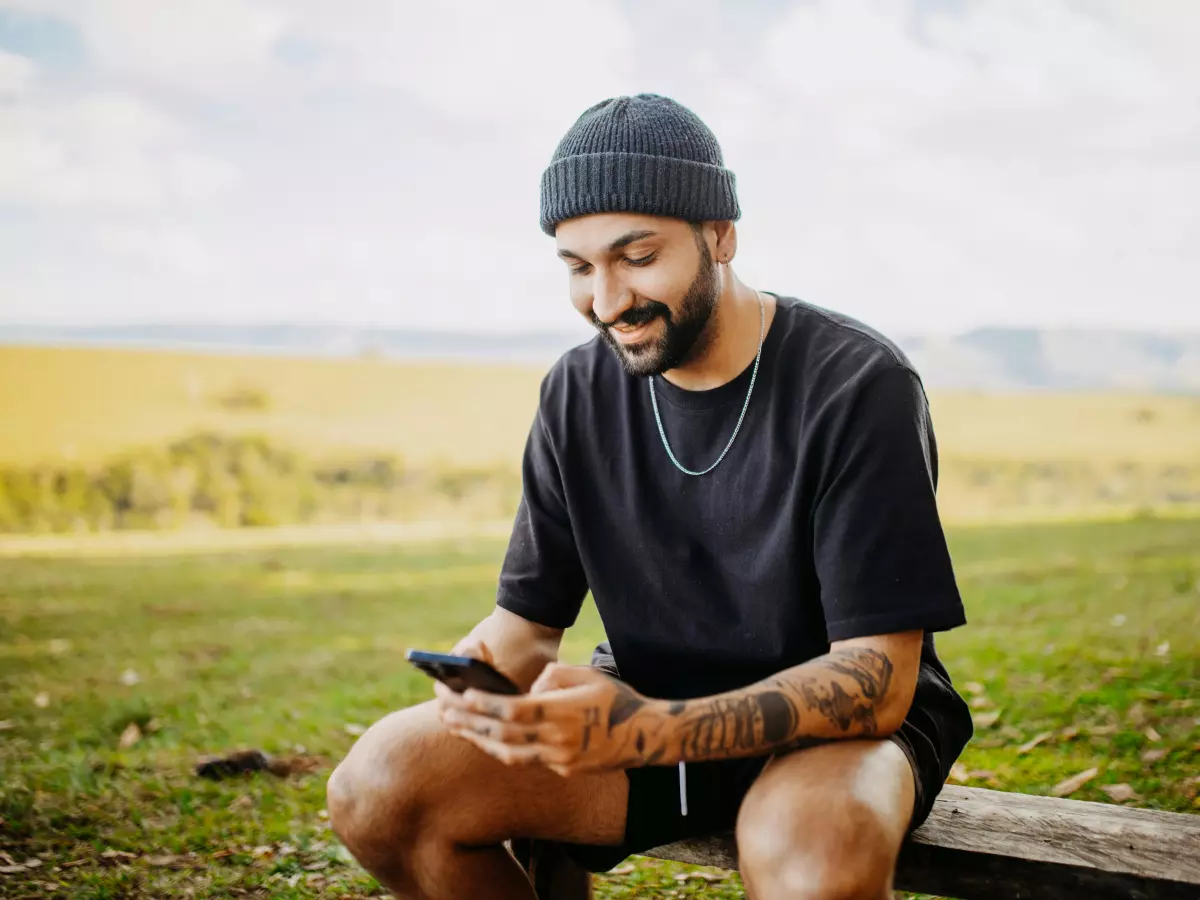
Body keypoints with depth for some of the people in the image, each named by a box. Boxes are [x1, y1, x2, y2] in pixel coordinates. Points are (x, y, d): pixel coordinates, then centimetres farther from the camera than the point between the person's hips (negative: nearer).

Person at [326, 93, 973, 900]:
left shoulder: (860, 385, -16)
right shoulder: (579, 394, 1)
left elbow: (879, 680, -21)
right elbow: (528, 619, 5)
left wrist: (652, 731, -35)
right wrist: (481, 671, -22)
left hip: (836, 729, -5)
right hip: (646, 719, 5)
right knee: (378, 787, -16)